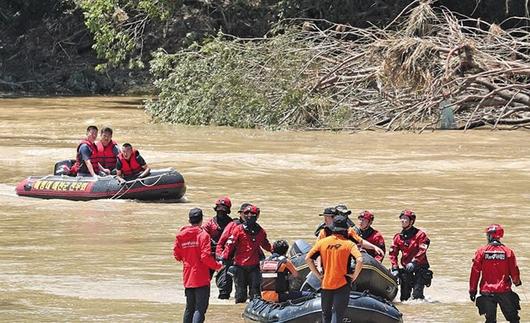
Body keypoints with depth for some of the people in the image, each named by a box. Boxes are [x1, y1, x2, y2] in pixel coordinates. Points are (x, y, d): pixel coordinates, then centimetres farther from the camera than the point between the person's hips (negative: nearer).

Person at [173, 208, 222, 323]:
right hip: (201, 278, -6)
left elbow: (177, 255, 8)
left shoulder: (180, 235, 4)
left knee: (190, 307, 17)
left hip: (187, 278, 6)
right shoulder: (203, 235, -12)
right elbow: (206, 257, -17)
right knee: (200, 308, -6)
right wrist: (217, 266, -1)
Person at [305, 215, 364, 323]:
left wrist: (317, 274, 7)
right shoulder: (349, 244, -7)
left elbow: (308, 258, -1)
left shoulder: (322, 242, 1)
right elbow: (359, 261, -20)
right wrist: (354, 276, -6)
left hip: (326, 283, 3)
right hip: (342, 285, -3)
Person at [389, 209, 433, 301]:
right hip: (406, 268, 5)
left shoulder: (420, 235, -6)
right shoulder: (398, 236, 9)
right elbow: (392, 253, 7)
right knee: (404, 295, 6)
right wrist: (395, 268, -3)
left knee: (417, 293, -17)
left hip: (420, 267, -5)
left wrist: (414, 262, -27)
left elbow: (422, 251, -16)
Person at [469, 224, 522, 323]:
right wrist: (517, 282, 23)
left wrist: (472, 290, 6)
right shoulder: (508, 252, -3)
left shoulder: (481, 251, -3)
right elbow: (514, 272, 0)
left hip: (487, 291, 0)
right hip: (504, 291, 0)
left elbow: (475, 271, -3)